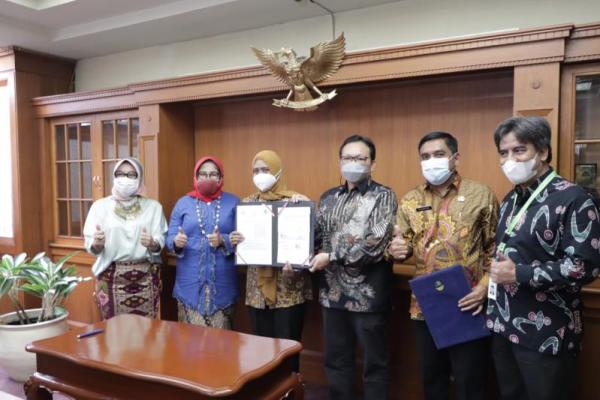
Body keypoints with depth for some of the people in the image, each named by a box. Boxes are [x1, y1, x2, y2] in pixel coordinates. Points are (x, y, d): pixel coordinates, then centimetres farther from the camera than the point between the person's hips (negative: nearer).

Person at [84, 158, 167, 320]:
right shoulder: (100, 206, 4)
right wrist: (97, 244, -20)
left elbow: (160, 242, 0)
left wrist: (152, 244, -20)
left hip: (146, 276, 1)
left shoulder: (153, 206, 7)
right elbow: (90, 245, 0)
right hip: (111, 277, 0)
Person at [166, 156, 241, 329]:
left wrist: (223, 240, -18)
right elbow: (169, 238, 4)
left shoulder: (233, 202, 5)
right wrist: (177, 242, -18)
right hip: (190, 280, 1)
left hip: (222, 280, 0)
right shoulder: (183, 203, 7)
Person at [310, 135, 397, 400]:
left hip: (367, 295, -5)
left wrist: (331, 257, -14)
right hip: (332, 293, 5)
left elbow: (375, 244, -16)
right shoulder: (328, 198, 11)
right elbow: (315, 237, 14)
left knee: (374, 364, 9)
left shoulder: (383, 196, -5)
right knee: (336, 361, 17)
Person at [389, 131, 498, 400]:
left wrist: (485, 287, -14)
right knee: (431, 377, 19)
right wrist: (397, 249, -13)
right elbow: (404, 244, 10)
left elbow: (495, 249, -2)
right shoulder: (410, 201, 5)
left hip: (467, 307, -3)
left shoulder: (481, 195, -3)